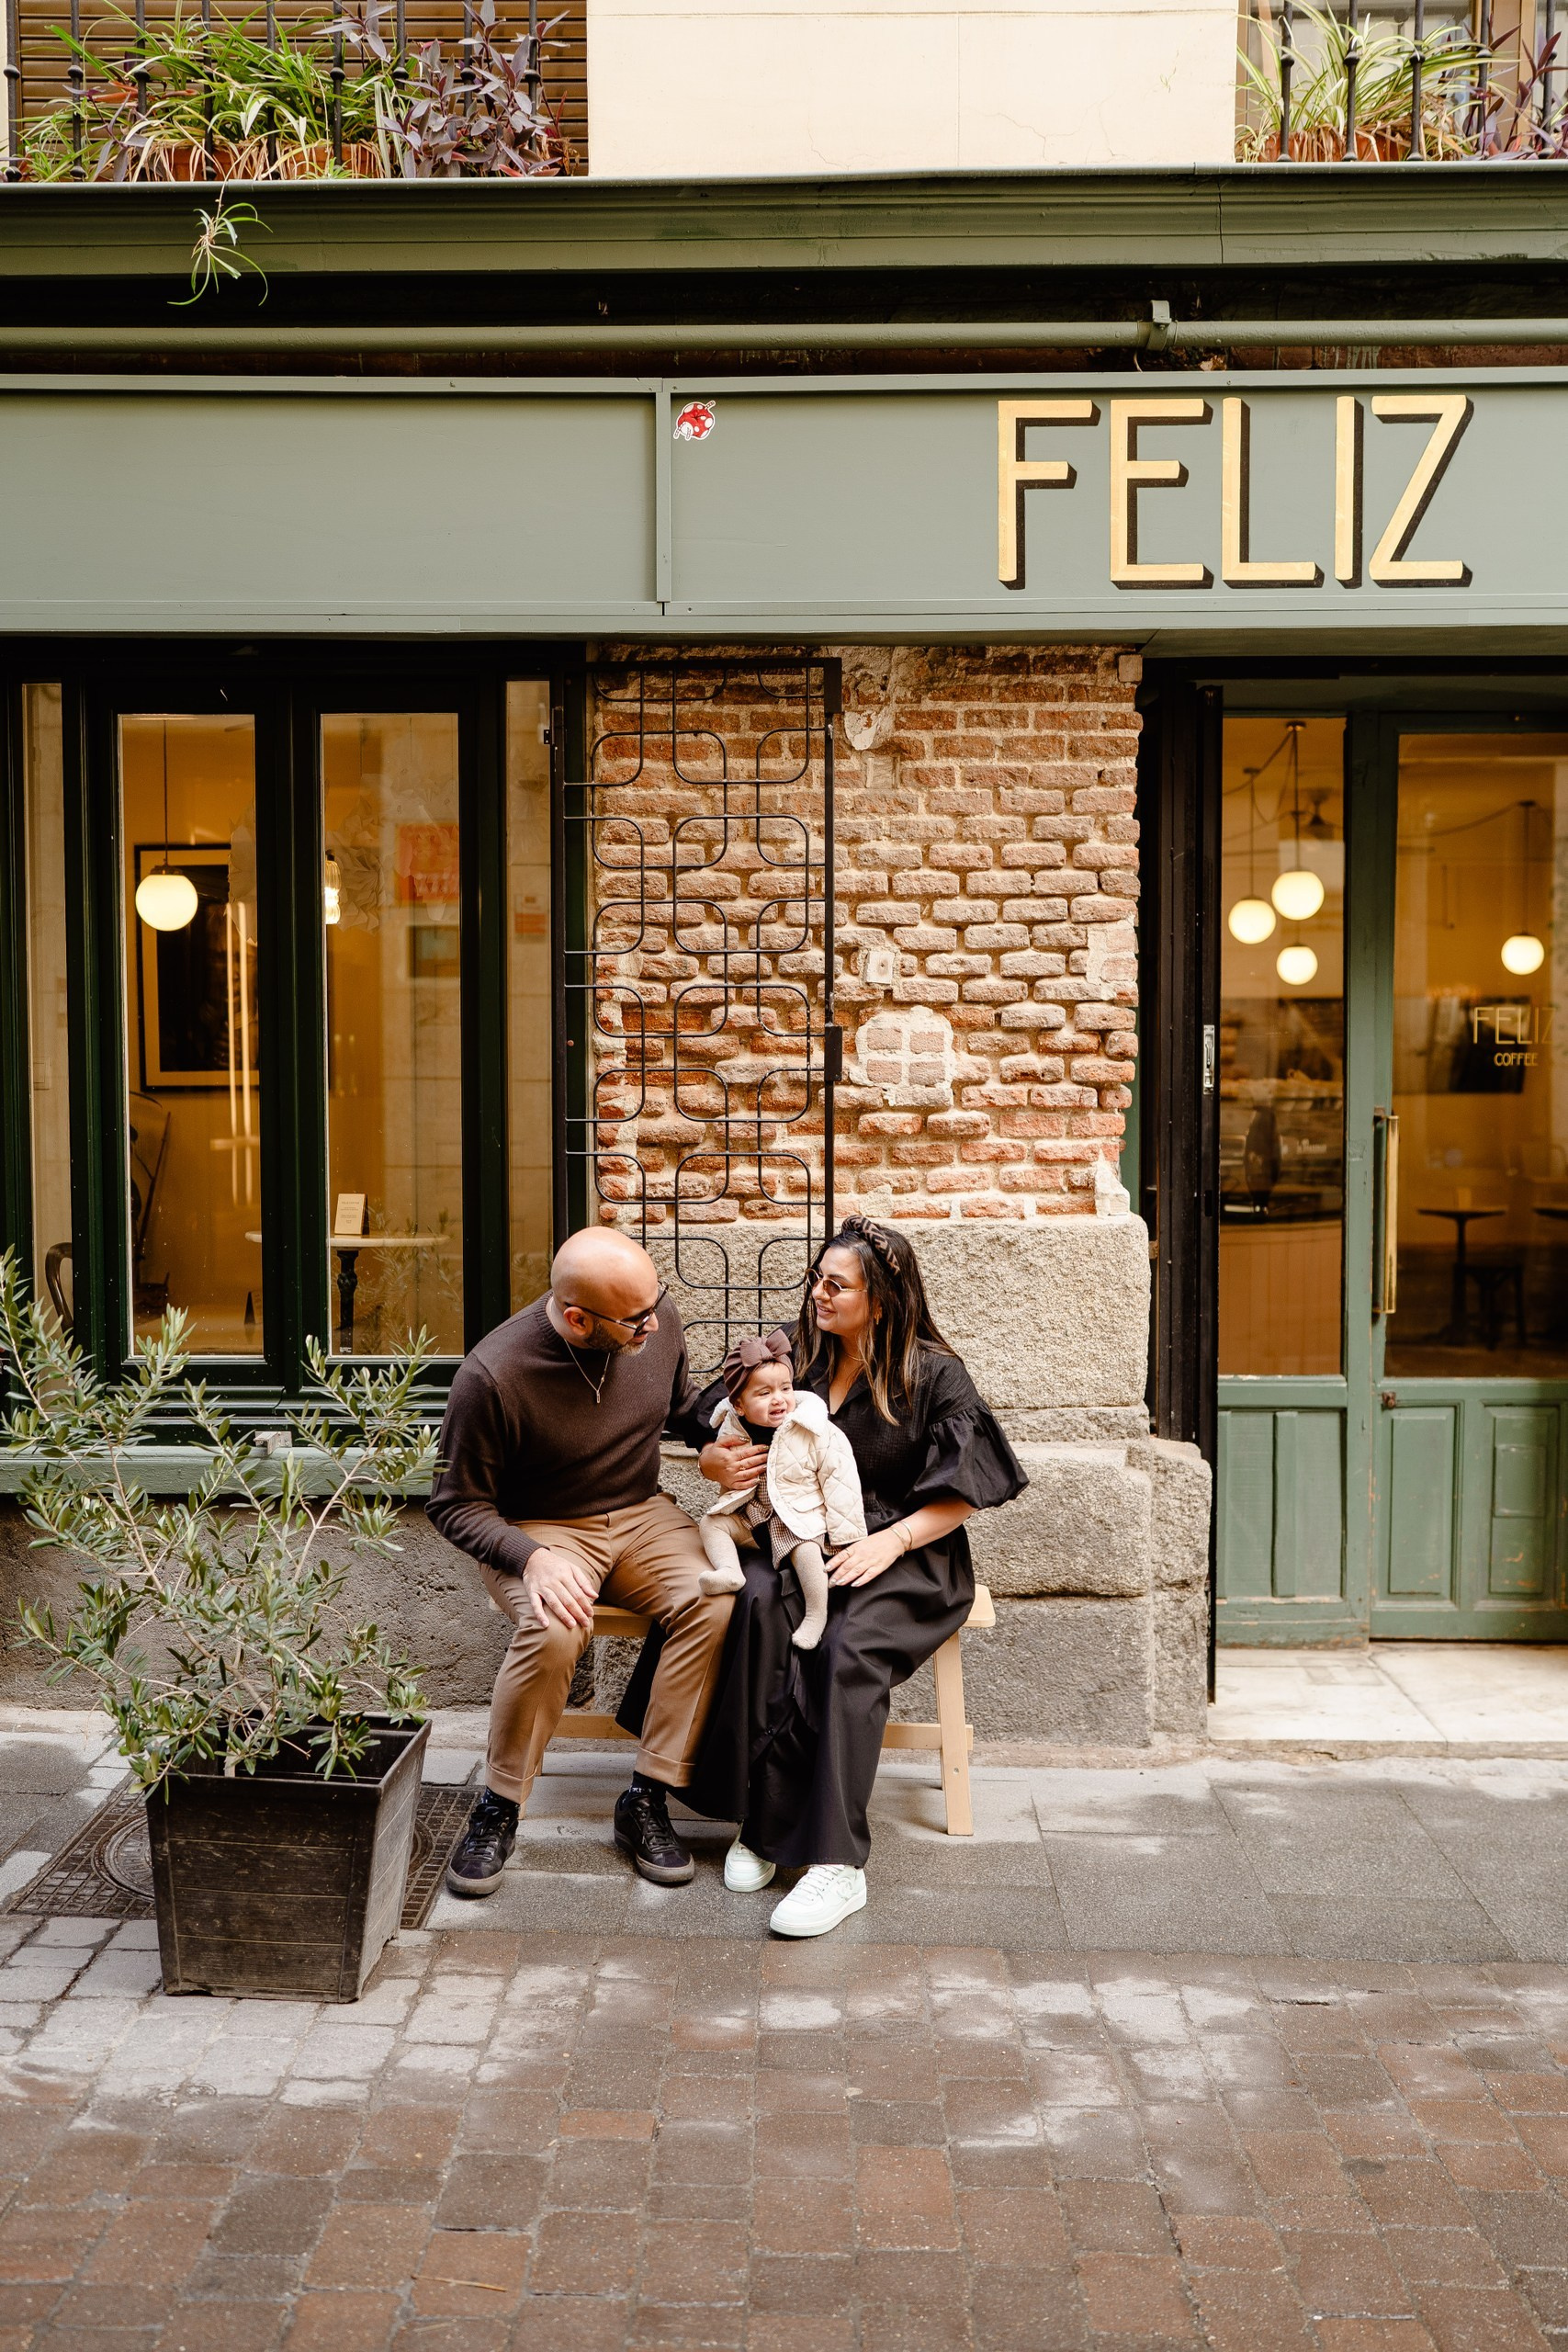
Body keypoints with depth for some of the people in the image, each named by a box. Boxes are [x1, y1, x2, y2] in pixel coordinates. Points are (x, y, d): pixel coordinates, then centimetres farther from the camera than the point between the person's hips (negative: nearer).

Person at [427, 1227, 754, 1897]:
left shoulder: (656, 1320, -9)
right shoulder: (493, 1375, -23)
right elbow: (455, 1504, -13)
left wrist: (715, 1446, -7)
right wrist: (532, 1558, -30)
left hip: (641, 1515, 4)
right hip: (537, 1531, -4)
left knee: (715, 1603, -25)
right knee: (553, 1631, -35)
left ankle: (645, 1802, -13)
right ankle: (497, 1810, -11)